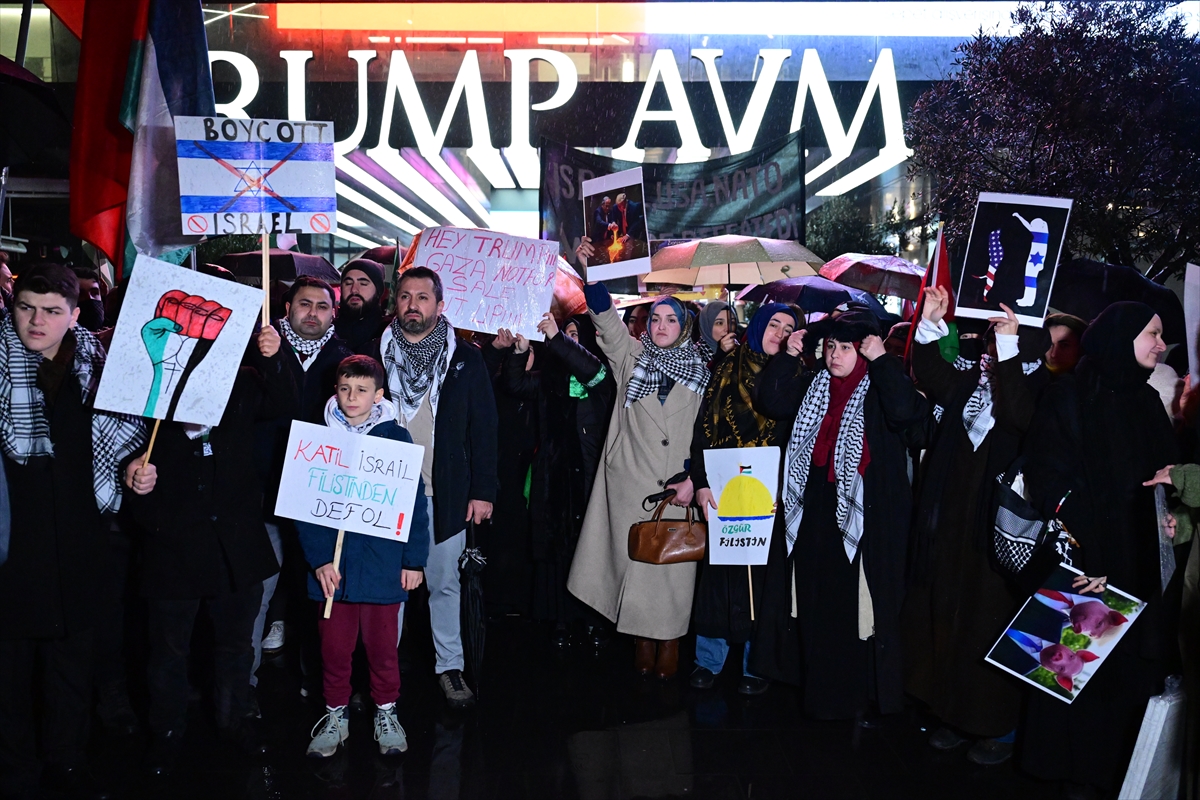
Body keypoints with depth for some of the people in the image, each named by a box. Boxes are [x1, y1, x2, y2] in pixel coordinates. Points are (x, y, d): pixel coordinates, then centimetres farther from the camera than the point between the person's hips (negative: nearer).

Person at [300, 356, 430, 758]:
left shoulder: (396, 438, -2)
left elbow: (415, 502, -1)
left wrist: (414, 559, -4)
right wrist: (319, 558, -11)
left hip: (384, 562, -1)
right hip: (334, 563, 1)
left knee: (382, 643, 10)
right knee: (334, 645, 9)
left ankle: (386, 713, 28)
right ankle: (335, 716, 28)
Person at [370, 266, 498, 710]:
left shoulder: (466, 359, 0)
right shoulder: (376, 355, 3)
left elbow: (483, 428, 1)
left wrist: (483, 490, -3)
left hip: (445, 494, -1)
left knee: (444, 582, 9)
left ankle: (450, 667, 22)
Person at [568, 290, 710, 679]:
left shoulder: (700, 371, 7)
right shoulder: (631, 358, 9)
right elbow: (607, 319, -6)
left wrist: (693, 478, -6)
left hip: (678, 489, 0)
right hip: (631, 486, 1)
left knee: (671, 566, 0)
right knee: (633, 560, 2)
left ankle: (669, 643, 12)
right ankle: (642, 643, 14)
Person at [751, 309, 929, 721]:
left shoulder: (880, 389, -4)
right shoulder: (811, 384, 11)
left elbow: (906, 410, -24)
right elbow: (770, 402, 2)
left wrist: (882, 360, -17)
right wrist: (788, 355, -5)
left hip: (863, 518, -5)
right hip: (813, 514, 5)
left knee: (857, 605, -1)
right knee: (814, 605, 12)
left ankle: (862, 695, 11)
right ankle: (819, 687, 25)